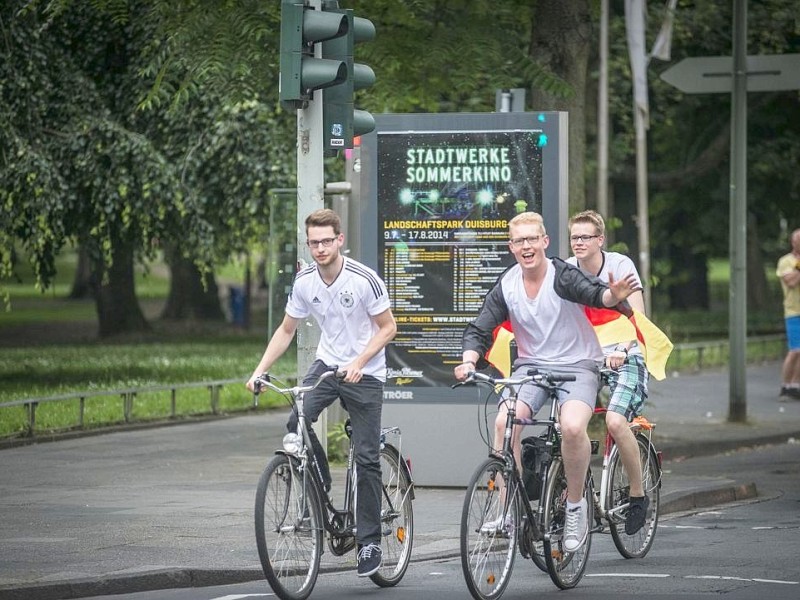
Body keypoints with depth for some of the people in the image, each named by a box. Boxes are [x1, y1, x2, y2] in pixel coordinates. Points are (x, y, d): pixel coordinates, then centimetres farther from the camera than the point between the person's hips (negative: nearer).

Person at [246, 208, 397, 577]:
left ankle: (370, 542, 5)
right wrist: (260, 371, -4)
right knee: (297, 422, -24)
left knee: (366, 458, -4)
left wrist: (359, 362, -24)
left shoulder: (364, 279, -18)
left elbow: (388, 328, -10)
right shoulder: (304, 281, -4)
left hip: (365, 372, -4)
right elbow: (286, 330, 7)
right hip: (327, 364, 4)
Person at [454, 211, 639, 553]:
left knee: (572, 426, -31)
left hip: (577, 367, -3)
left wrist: (613, 295, -55)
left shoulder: (562, 276, -13)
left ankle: (575, 506, -10)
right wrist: (469, 361, -20)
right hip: (531, 367, 3)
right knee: (504, 421, -25)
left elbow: (594, 294, -31)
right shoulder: (507, 286, -1)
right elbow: (479, 330, 1)